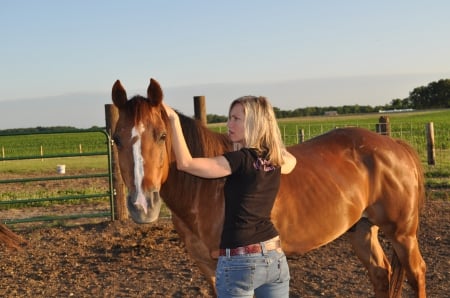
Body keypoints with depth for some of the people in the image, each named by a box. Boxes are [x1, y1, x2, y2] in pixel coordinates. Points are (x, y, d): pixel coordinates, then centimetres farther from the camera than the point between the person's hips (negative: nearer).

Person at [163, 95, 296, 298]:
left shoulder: (240, 160, -15)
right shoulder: (275, 161, 6)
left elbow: (185, 163, -20)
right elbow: (291, 160, 32)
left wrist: (174, 120, -16)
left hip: (239, 262, -7)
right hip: (275, 257, 7)